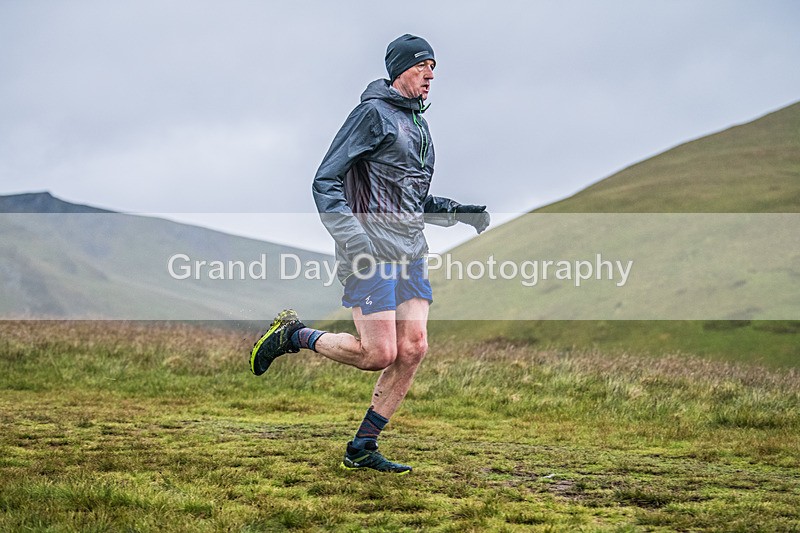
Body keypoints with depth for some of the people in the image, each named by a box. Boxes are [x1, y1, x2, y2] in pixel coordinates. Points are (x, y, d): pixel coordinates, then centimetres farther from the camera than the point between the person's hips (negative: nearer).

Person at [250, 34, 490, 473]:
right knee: (379, 354, -11)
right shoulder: (374, 113, -6)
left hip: (410, 253, 8)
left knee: (413, 349, -3)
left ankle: (362, 449, 6)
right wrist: (351, 238, -23)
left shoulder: (418, 125, 20)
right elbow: (325, 180, -11)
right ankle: (293, 335, 12)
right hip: (371, 253, -8)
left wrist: (459, 212, 12)